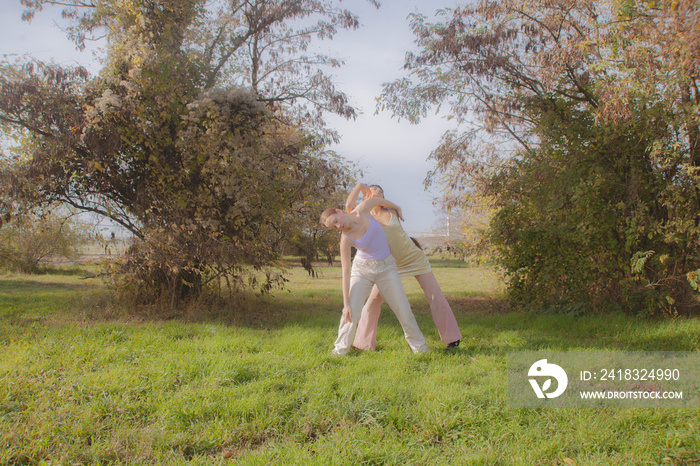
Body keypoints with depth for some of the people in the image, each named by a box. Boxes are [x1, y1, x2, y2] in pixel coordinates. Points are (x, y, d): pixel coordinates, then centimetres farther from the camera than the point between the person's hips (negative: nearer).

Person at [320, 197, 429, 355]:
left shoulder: (363, 209, -15)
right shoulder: (346, 239, -18)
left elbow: (378, 200, 8)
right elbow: (346, 273, -17)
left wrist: (396, 207, 23)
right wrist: (346, 303, -18)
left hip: (386, 267, 2)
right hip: (362, 269, -2)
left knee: (403, 308, 1)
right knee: (352, 310, -15)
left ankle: (419, 346, 17)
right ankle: (340, 349, 1)